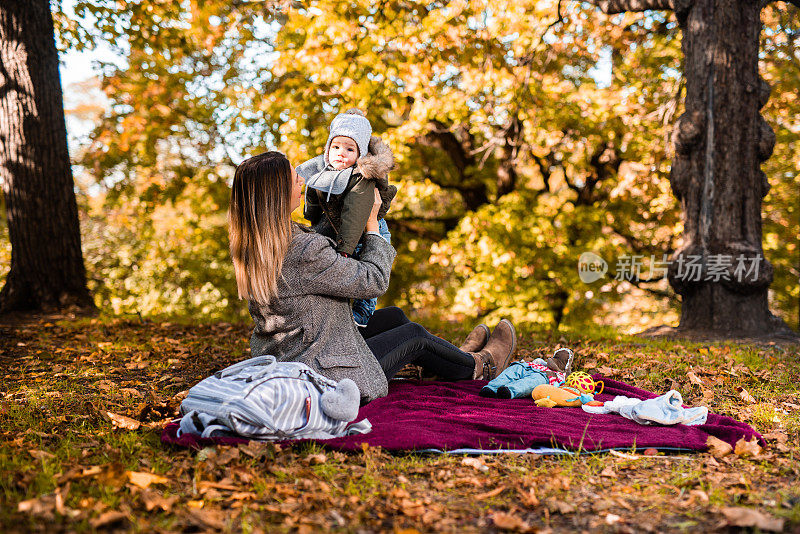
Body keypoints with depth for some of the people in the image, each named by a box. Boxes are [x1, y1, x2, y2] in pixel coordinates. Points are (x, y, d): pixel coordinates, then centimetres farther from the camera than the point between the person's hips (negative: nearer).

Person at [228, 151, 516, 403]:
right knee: (414, 335, 11)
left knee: (393, 316, 20)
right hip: (323, 376, -8)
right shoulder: (305, 253, -31)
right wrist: (372, 220, -5)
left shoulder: (252, 247, -3)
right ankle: (480, 366, 39)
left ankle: (457, 357, 43)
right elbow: (374, 280, -17)